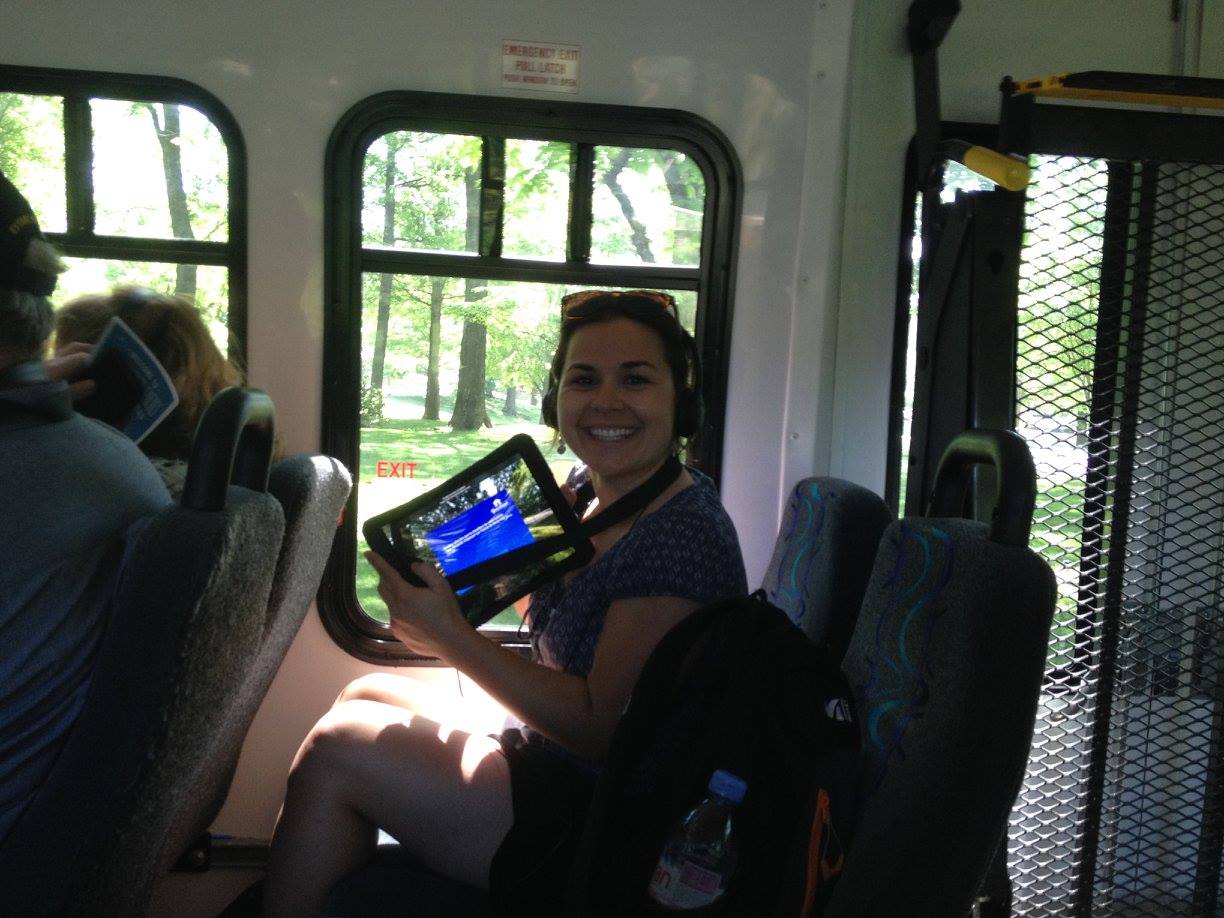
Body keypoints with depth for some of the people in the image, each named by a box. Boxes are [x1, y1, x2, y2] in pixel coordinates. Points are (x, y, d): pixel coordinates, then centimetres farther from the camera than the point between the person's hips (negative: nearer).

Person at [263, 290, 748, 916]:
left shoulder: (683, 536, -24)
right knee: (366, 695, 14)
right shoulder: (592, 497, 4)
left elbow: (603, 729, -23)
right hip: (552, 765, 10)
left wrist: (451, 636, -22)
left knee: (335, 749, -9)